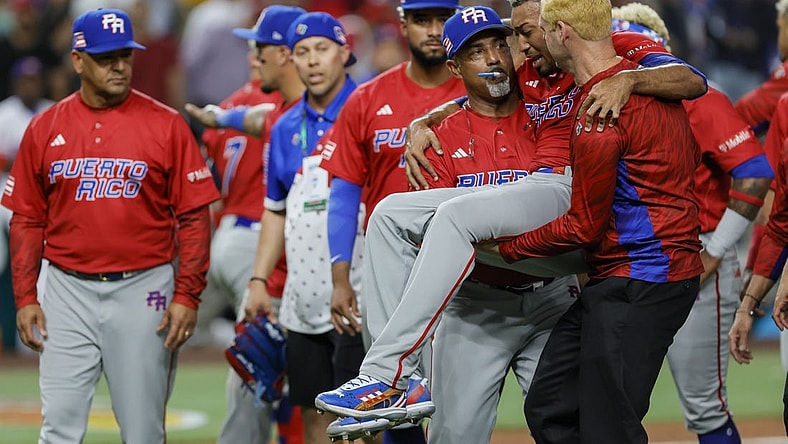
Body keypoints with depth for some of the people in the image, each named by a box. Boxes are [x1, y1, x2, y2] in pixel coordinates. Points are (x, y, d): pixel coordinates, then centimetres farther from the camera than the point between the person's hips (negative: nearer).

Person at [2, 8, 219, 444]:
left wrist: (187, 296, -8)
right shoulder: (44, 129, 5)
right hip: (68, 293, 2)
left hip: (142, 291, -2)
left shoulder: (166, 125, -2)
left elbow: (194, 216, -2)